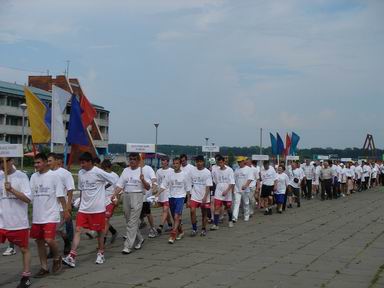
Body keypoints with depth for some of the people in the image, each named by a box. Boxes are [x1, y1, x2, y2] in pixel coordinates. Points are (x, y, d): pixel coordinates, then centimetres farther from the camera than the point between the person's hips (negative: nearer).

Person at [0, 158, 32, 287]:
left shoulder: (21, 176, -7)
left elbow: (28, 198, -15)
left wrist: (11, 190, -23)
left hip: (19, 222, -4)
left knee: (24, 249, 9)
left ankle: (26, 277, 21)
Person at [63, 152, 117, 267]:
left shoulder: (98, 172, -12)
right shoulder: (81, 173, 7)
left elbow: (114, 181, -5)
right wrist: (81, 203, 16)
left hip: (98, 208, -5)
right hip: (83, 208, 5)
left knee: (100, 231, 8)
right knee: (78, 230, -6)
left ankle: (100, 254, 26)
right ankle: (71, 257, -11)